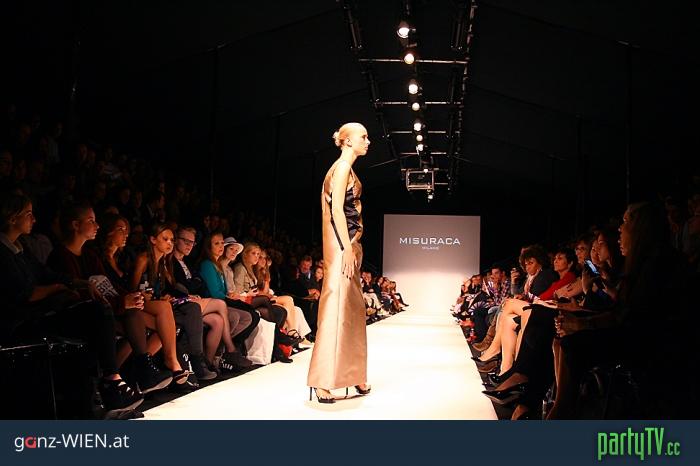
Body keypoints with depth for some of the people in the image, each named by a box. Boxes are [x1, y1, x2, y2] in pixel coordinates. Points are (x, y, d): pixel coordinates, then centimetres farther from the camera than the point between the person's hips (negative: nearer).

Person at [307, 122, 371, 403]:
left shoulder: (347, 169, 20)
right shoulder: (343, 166, -8)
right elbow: (337, 209, -17)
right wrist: (348, 249, -21)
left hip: (350, 244, 10)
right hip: (342, 246, -10)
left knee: (352, 310, 12)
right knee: (337, 309, -10)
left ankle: (352, 376, 19)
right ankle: (323, 381, -6)